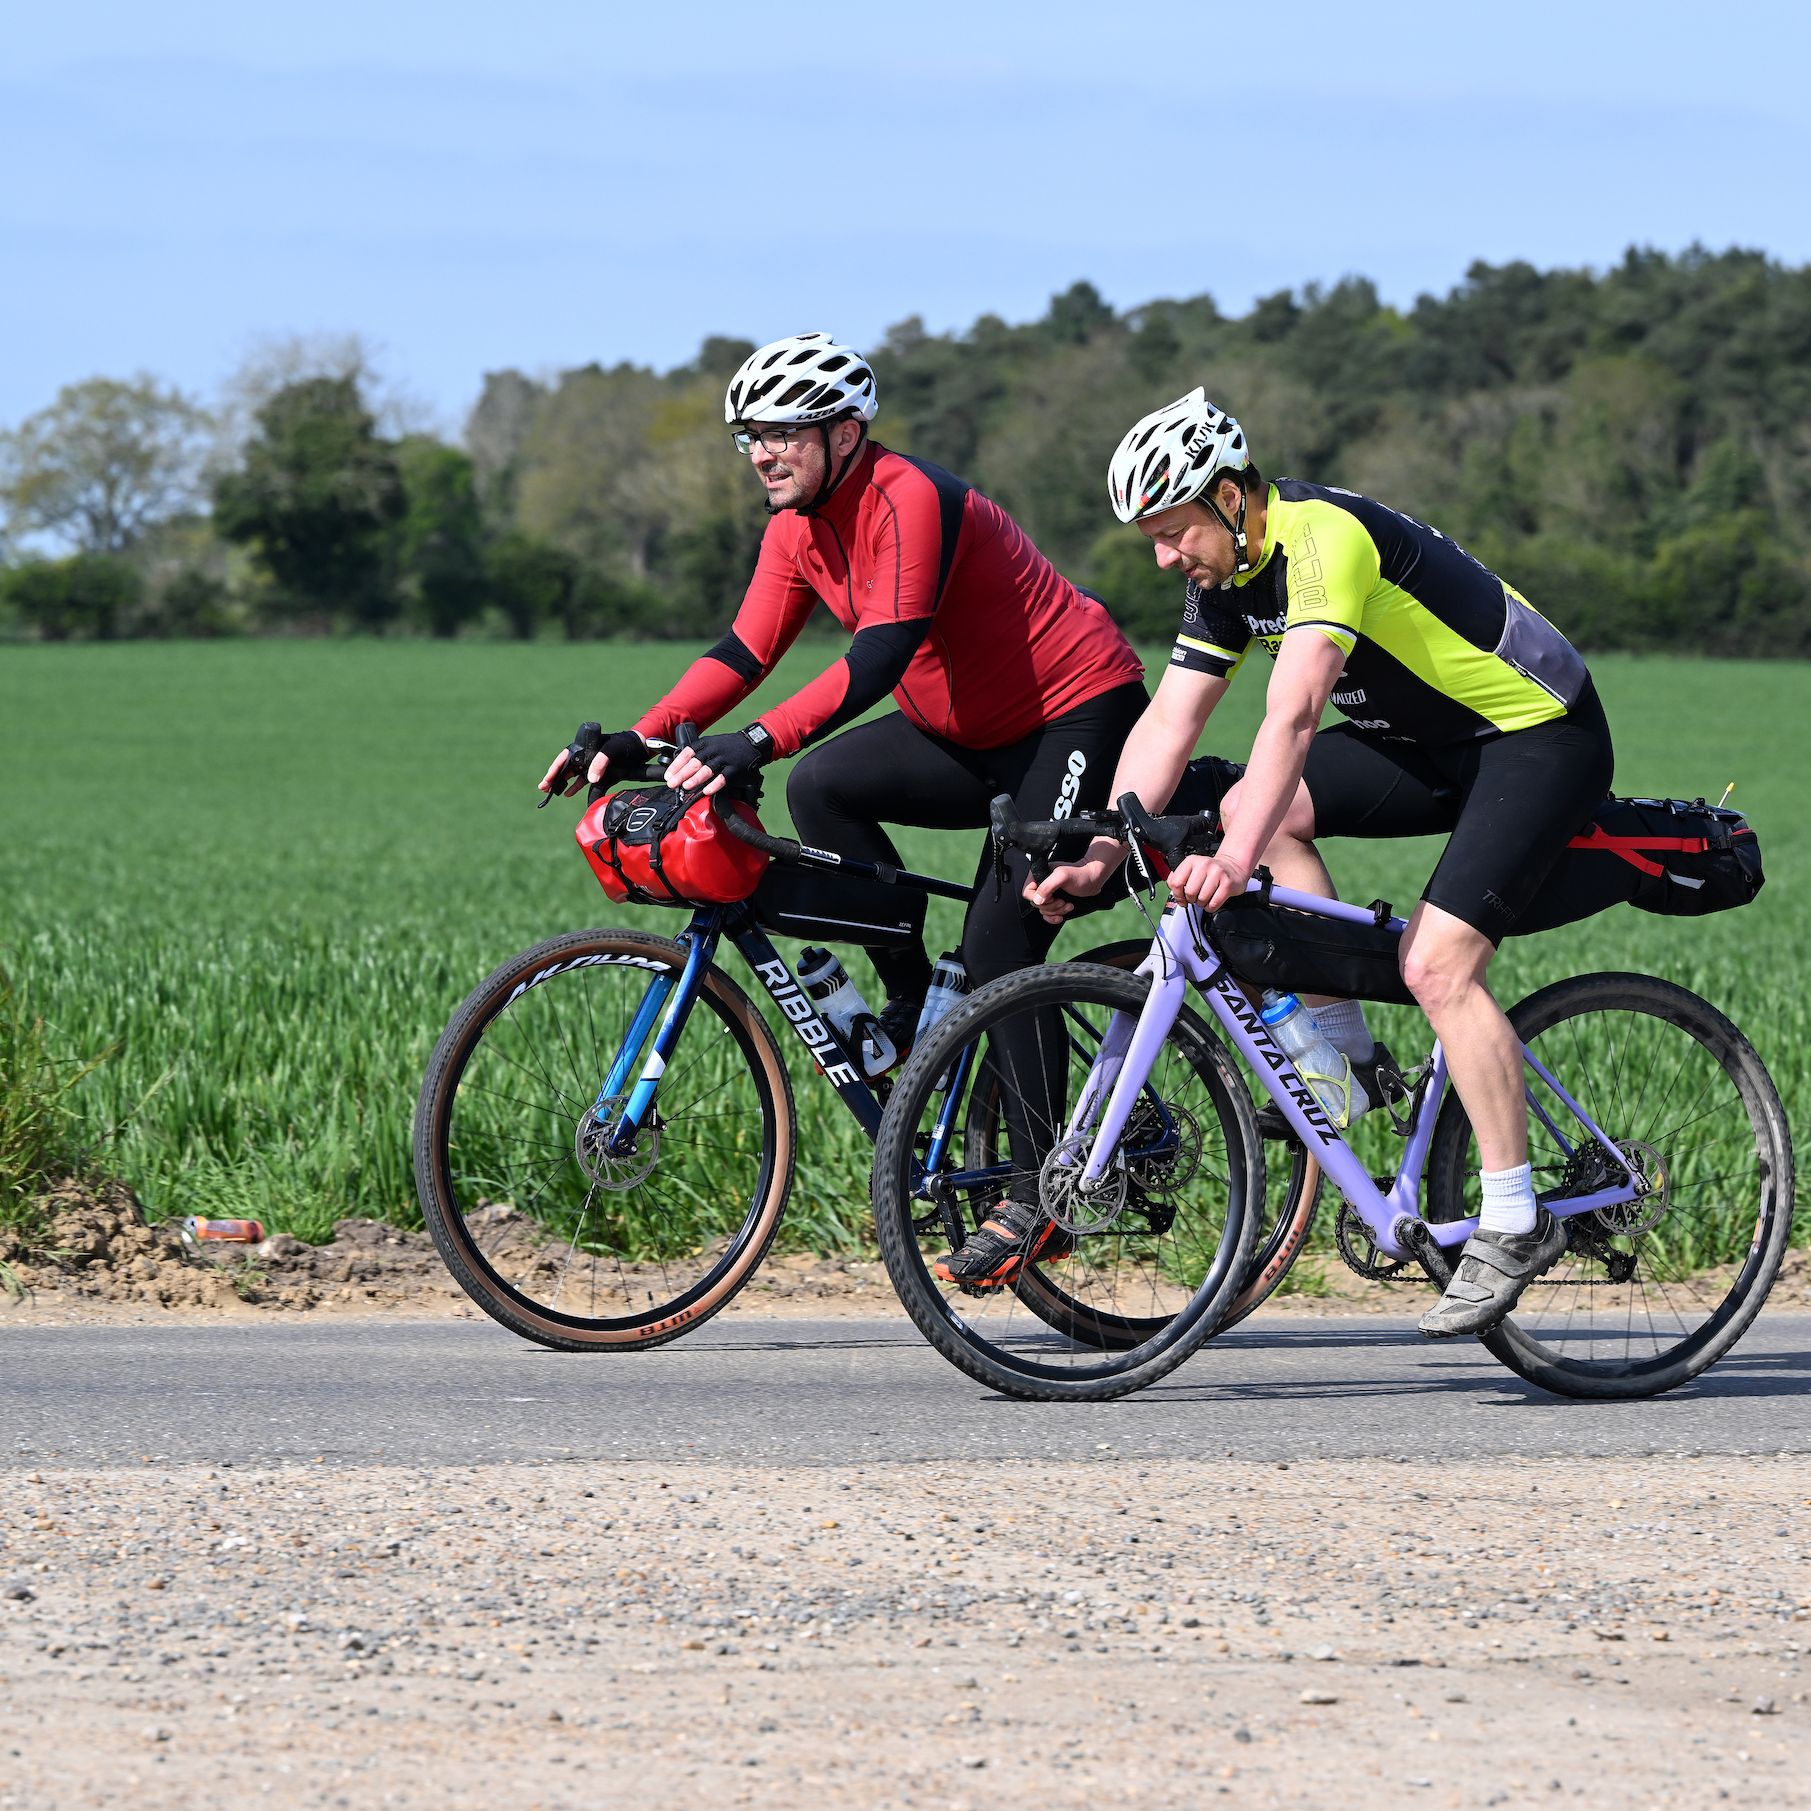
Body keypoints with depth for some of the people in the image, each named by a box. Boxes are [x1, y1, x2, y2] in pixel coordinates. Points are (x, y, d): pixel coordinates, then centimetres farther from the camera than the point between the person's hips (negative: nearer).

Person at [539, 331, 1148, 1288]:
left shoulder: (910, 500, -25)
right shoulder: (799, 527, 1)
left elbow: (881, 654, -36)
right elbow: (743, 652, 1)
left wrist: (758, 741, -45)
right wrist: (638, 740, -12)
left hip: (1079, 716, -9)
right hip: (973, 734, 9)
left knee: (999, 950, -16)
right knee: (823, 786, -11)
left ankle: (1037, 1194, -7)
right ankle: (913, 1003, -1)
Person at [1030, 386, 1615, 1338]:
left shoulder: (1324, 536, -27)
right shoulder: (1224, 575, 0)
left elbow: (1294, 710, -38)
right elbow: (1167, 721, 1)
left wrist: (1238, 857, -47)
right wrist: (1097, 856, -10)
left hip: (1540, 735, -9)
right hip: (1429, 737, 9)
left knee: (1435, 964, -20)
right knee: (1252, 807, -7)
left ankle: (1515, 1222, -11)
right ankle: (1344, 1053, 3)